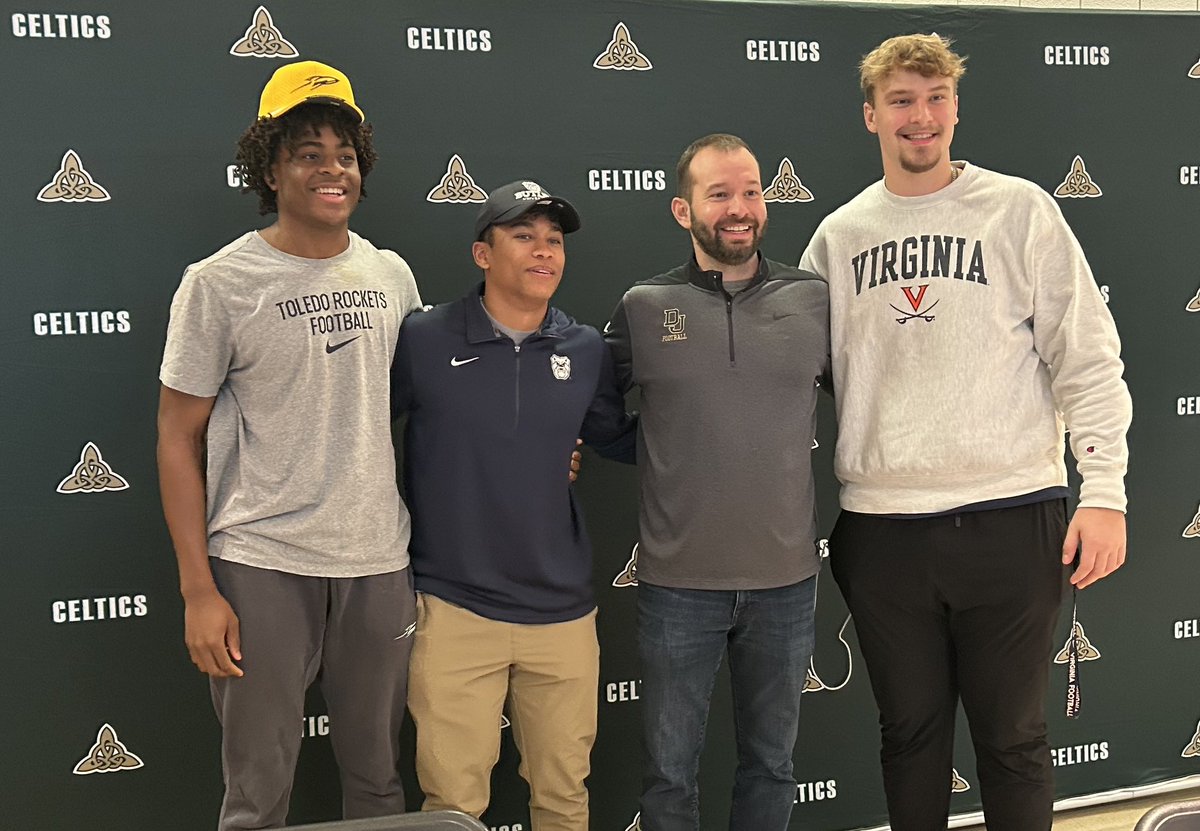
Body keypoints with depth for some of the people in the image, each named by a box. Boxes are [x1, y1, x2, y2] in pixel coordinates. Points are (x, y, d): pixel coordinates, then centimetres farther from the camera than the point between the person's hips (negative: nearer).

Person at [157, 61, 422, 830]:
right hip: (262, 565, -3)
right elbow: (179, 437, -3)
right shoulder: (219, 283, -5)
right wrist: (198, 589, -8)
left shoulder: (391, 275, 7)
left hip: (380, 563, 4)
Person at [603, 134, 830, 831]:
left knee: (771, 764, 18)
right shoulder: (643, 308, -3)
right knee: (670, 772, 11)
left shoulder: (815, 301, 0)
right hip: (678, 583, -1)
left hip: (787, 578, 2)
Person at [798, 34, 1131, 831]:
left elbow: (1088, 359, -2)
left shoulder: (1019, 210, 1)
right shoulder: (838, 236, 9)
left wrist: (1104, 490, -9)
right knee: (911, 732, 14)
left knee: (1013, 738, 8)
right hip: (880, 527, 3)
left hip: (1011, 518, -2)